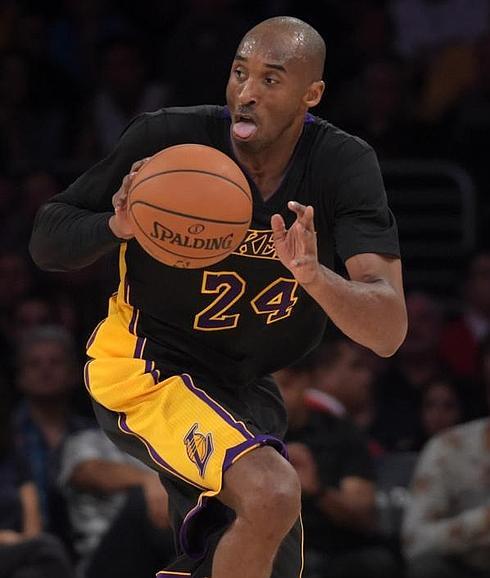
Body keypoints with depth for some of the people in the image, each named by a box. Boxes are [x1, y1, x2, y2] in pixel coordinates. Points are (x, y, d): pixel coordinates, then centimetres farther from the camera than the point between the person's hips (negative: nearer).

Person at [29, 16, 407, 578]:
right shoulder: (168, 139, -19)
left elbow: (389, 333, -23)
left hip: (244, 388, 6)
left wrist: (313, 275, -43)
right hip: (144, 368, -6)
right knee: (271, 492, -32)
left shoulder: (345, 166, -14)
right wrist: (117, 226, -33)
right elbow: (46, 239, -11)